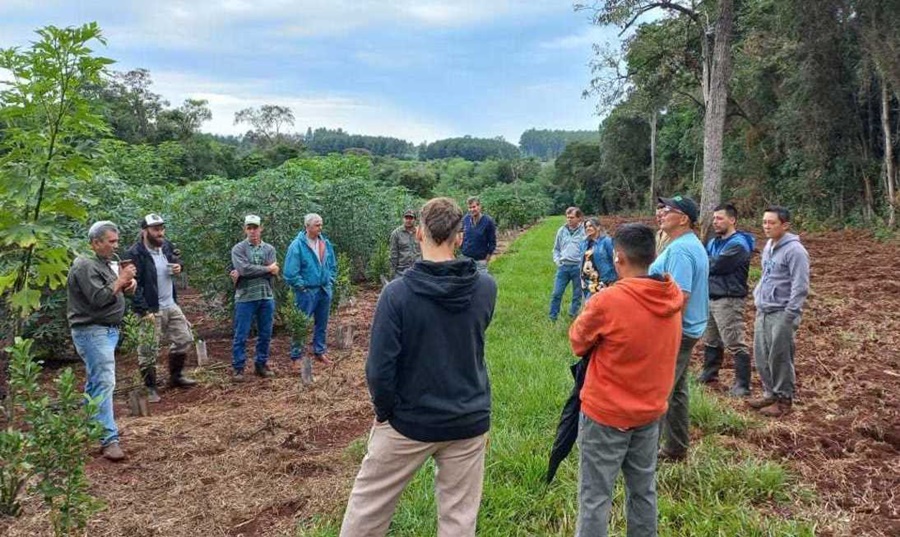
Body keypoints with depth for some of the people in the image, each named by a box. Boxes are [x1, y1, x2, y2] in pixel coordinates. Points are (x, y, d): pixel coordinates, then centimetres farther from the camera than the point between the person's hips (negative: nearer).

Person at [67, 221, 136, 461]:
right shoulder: (85, 266, -15)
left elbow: (115, 291, 21)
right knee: (104, 381, -15)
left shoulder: (108, 262, 13)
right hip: (92, 331, -10)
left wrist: (128, 283, 0)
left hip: (109, 330, 10)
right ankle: (109, 439, -16)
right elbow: (99, 299, -23)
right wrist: (120, 280, -16)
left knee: (96, 380, 19)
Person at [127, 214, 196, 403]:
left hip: (171, 306, 8)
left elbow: (177, 260, 23)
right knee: (149, 351, 0)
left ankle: (175, 376, 33)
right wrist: (144, 310, -23)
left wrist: (179, 266, -2)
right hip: (151, 309, -7)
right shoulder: (135, 254, -17)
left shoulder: (166, 245, 4)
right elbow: (133, 285, -20)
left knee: (184, 339, 15)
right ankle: (150, 388, 16)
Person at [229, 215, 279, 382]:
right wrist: (267, 269, -10)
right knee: (241, 335, 1)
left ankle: (261, 364, 22)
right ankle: (238, 368, 10)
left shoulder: (269, 249, 8)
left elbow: (273, 273, -7)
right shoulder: (238, 249, 0)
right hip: (245, 298, -3)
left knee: (265, 334, 10)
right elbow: (244, 269, -17)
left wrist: (243, 275, -11)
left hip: (266, 297, 3)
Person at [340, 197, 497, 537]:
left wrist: (383, 413, -2)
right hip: (470, 422, 3)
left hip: (409, 422, -2)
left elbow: (379, 368, -18)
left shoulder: (398, 293, -19)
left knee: (368, 504, 18)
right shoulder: (486, 287, -8)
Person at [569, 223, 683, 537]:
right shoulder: (673, 296, -4)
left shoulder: (608, 301, -23)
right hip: (651, 410, 6)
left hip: (606, 413, -6)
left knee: (595, 496, 6)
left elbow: (577, 342, -7)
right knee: (644, 490, 20)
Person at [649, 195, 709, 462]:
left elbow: (681, 295, -27)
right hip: (684, 330, 11)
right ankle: (676, 448, 28)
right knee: (676, 390, 18)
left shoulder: (680, 250, -21)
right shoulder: (692, 245, 14)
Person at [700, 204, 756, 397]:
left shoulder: (738, 244, -15)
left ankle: (742, 385, 0)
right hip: (710, 297, 9)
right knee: (710, 340, 19)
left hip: (728, 300, -9)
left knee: (735, 344, -6)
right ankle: (709, 373, 34)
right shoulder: (714, 242, 15)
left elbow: (715, 266, -21)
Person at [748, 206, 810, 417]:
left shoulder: (794, 250, -15)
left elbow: (800, 287, -17)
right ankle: (770, 393, 27)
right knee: (762, 356, 13)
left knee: (780, 358, 1)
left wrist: (790, 316, -18)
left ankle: (784, 399, 14)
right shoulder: (769, 246, 12)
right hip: (763, 312, 8)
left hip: (781, 314, -8)